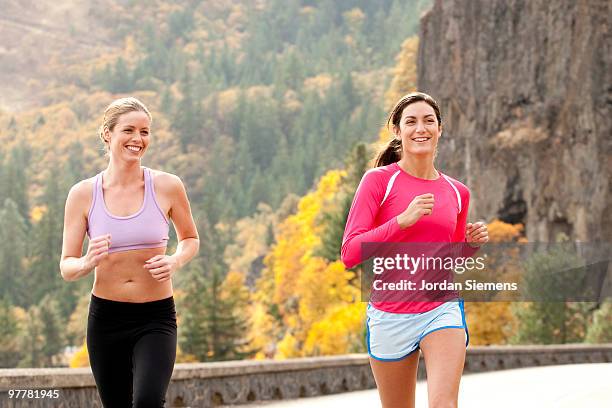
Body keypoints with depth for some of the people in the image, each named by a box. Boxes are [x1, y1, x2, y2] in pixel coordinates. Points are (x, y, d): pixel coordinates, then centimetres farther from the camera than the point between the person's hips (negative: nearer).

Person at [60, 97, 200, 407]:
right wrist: (89, 262, -24)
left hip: (156, 317, -2)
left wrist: (175, 262, -9)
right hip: (105, 318, 2)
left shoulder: (167, 186, -4)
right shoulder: (83, 194, -3)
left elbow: (190, 238, 13)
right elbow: (67, 268, -1)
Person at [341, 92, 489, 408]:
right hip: (390, 315, -1)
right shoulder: (378, 180, -4)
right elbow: (350, 254, -13)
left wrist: (471, 243, 0)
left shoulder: (457, 192, 8)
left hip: (443, 308, 1)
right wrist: (403, 220, -21)